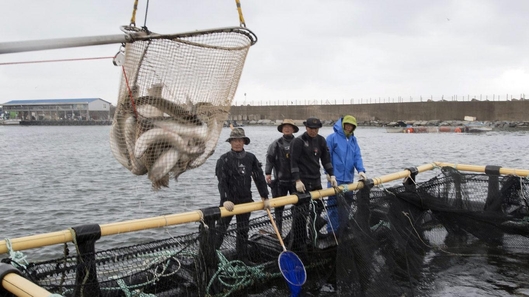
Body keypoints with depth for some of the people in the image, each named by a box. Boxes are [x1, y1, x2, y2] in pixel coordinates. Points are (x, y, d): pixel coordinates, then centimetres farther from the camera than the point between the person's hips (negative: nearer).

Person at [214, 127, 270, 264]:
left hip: (245, 201, 4)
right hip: (229, 201, -3)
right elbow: (222, 181, -17)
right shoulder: (224, 160, -8)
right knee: (220, 229, 2)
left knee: (243, 231, 14)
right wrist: (226, 200, -28)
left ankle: (243, 257, 25)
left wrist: (265, 197, 1)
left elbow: (259, 178, 3)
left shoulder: (251, 158, 1)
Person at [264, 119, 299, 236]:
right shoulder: (277, 143, 0)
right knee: (279, 206, 9)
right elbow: (269, 158, -4)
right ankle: (278, 230, 21)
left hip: (295, 179, 0)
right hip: (280, 179, 0)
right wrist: (267, 173, -12)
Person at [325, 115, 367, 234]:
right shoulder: (333, 137, -6)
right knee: (334, 204, -5)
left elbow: (357, 156, 6)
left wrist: (361, 170, -10)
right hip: (336, 178, -6)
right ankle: (332, 231, 1)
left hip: (349, 178, 7)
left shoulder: (353, 139, 12)